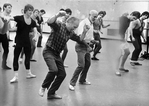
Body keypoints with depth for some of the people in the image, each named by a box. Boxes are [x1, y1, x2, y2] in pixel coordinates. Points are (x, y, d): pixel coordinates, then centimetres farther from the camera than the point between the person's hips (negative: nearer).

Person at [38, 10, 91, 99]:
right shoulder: (59, 26, -14)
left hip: (57, 54, 8)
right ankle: (43, 87, -4)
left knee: (62, 74, 6)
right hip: (49, 52, -8)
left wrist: (84, 32, 3)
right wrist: (58, 15, -45)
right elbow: (49, 22, -33)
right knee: (54, 70, -28)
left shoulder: (71, 33, 9)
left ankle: (51, 93, 20)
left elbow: (80, 40, 16)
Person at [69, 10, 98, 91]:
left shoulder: (91, 24, 11)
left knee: (88, 64, 16)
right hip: (81, 46, -9)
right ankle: (72, 83, -6)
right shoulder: (83, 23, -16)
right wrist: (90, 40, -34)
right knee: (81, 65, -14)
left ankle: (82, 80, 34)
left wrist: (92, 40, 0)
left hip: (87, 46, 9)